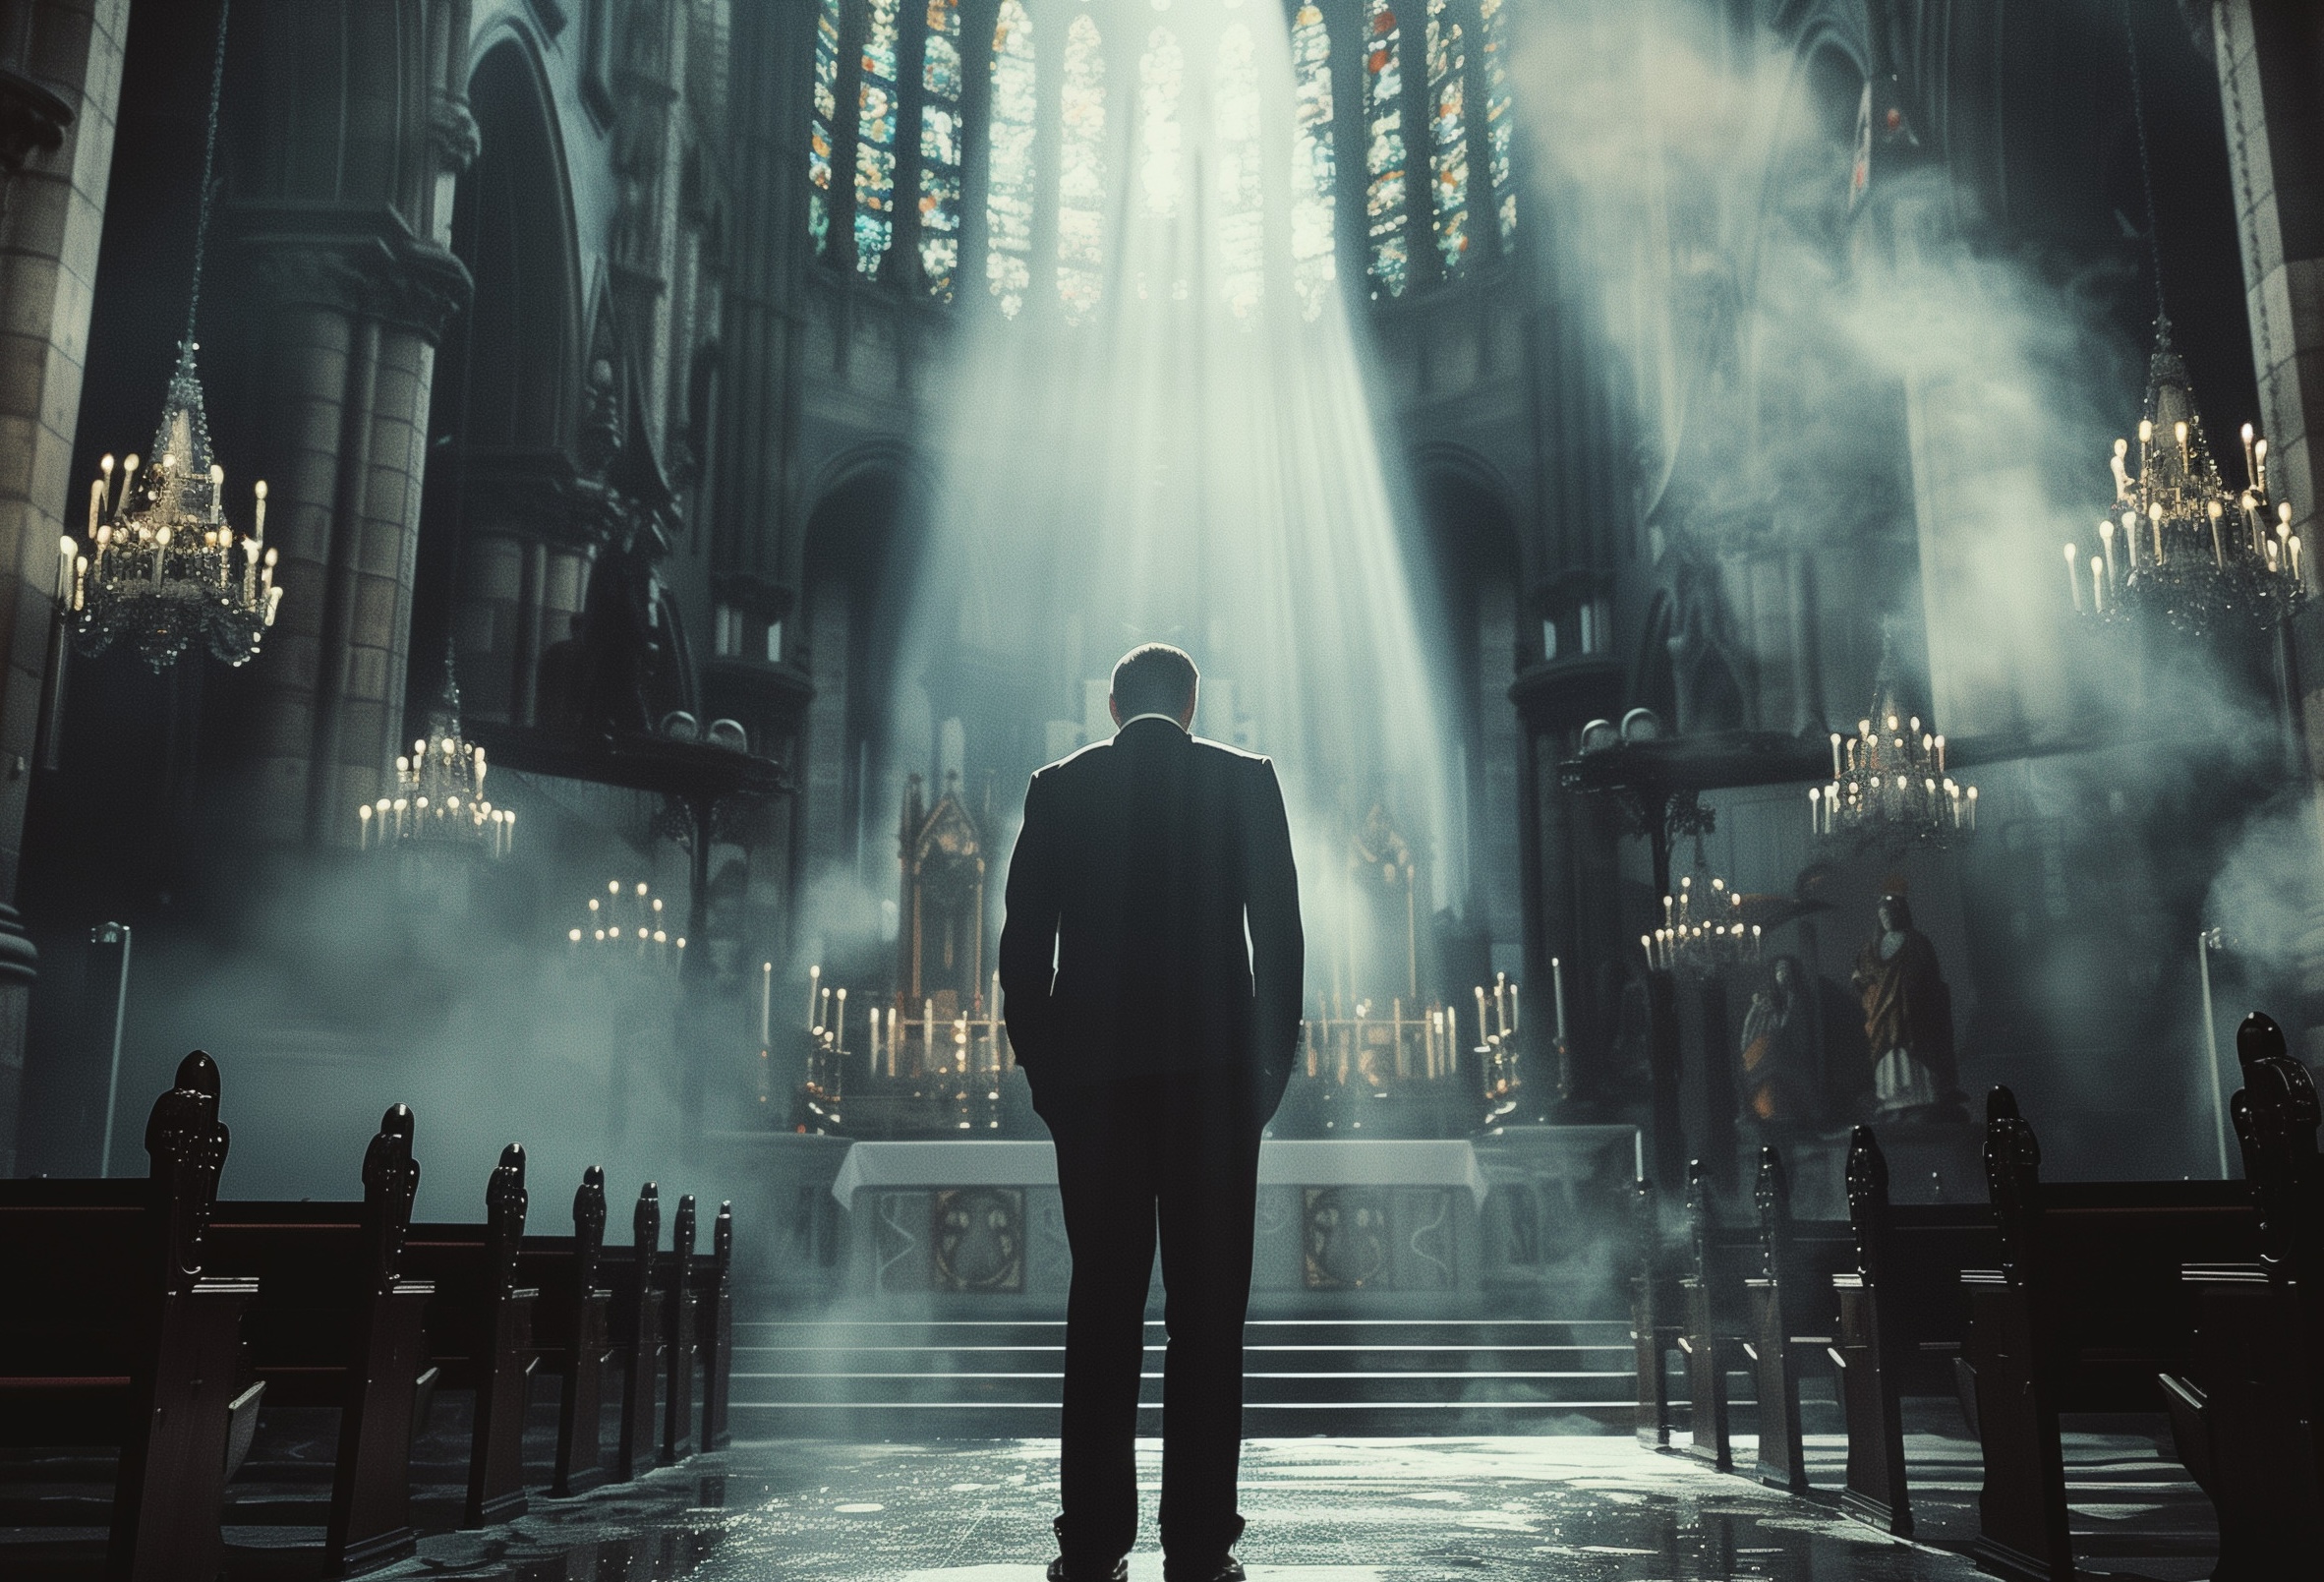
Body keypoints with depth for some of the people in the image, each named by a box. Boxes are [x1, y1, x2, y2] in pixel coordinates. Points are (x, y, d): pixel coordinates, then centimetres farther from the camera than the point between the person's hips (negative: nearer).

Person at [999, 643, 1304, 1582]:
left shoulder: (1059, 788, 7)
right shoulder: (1246, 781, 5)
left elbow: (1023, 942, 4)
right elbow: (1279, 933, 1)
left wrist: (1038, 1065, 11)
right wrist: (1274, 1062, 8)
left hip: (1092, 1072, 1)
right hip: (1215, 1070, -1)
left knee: (1102, 1301, 5)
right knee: (1208, 1303, 1)